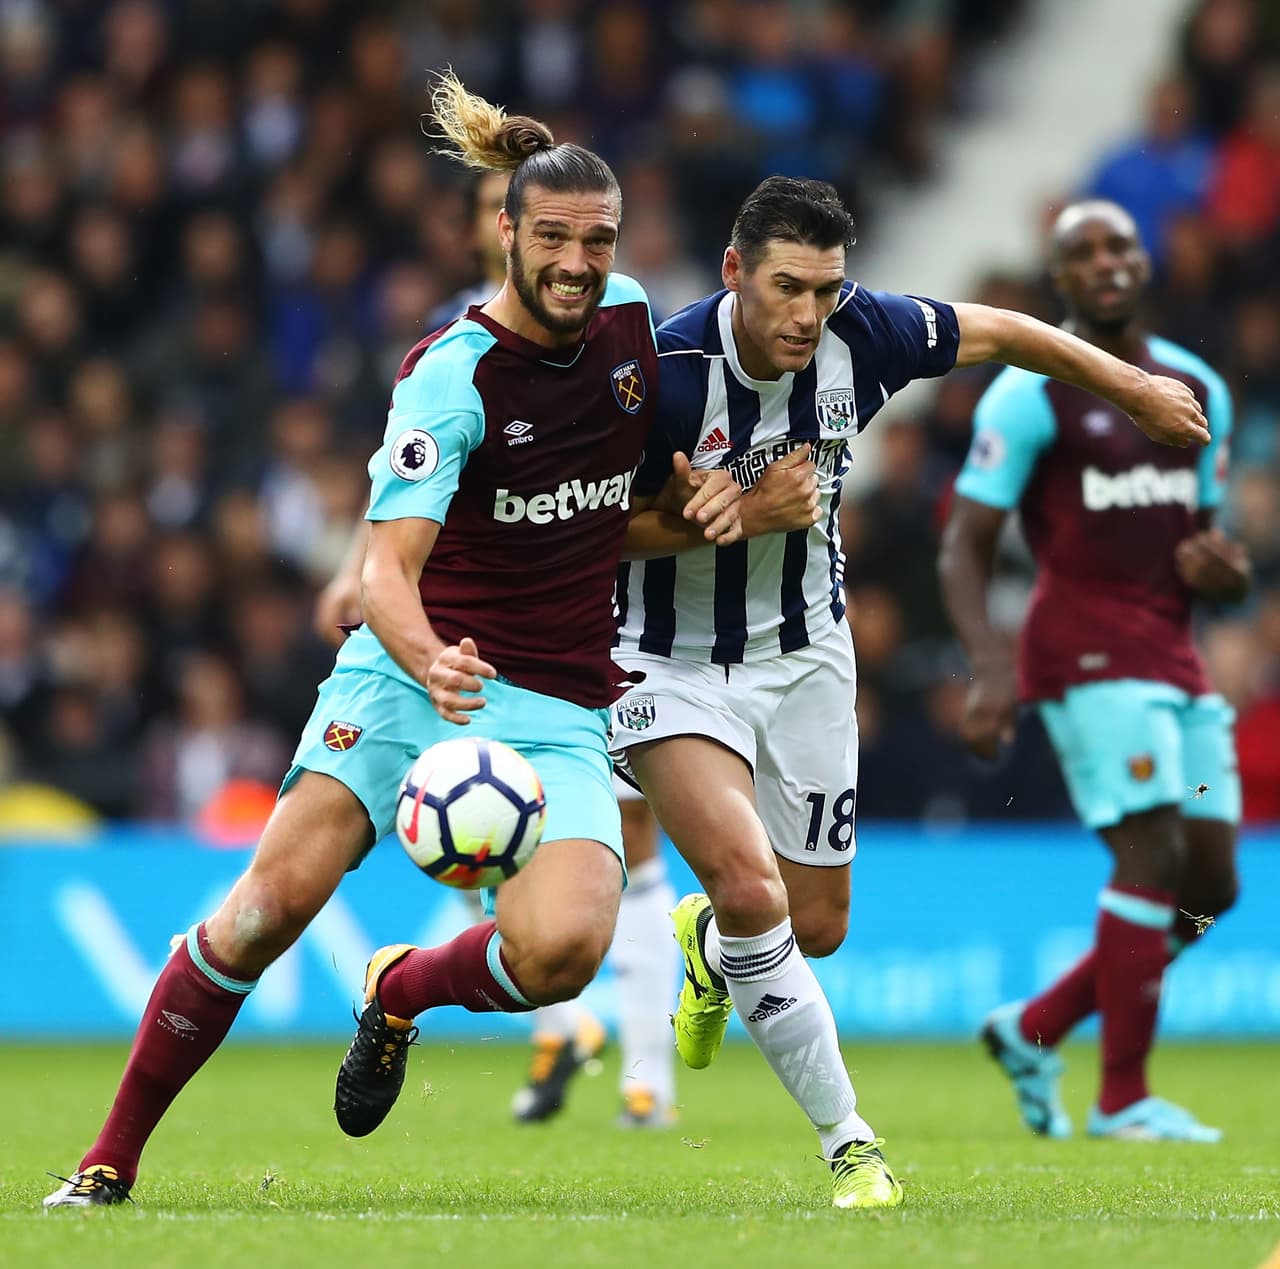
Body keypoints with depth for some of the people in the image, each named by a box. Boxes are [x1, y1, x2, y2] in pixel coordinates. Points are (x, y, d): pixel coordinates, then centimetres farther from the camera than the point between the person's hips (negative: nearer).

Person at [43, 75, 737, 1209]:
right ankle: (111, 1159, -5)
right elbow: (390, 568, -20)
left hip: (559, 712, 3)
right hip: (414, 669, -3)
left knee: (562, 948, -24)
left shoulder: (630, 314, 4)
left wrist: (702, 504, 4)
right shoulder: (451, 376, -12)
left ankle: (404, 990, 11)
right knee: (273, 900, -20)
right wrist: (427, 659, -40)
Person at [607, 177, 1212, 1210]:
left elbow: (998, 331, 4)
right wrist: (741, 516, -28)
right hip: (672, 660, -5)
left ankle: (710, 945, 49)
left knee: (817, 926, 10)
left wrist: (1135, 386, 15)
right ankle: (851, 1145, -10)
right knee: (752, 889, -24)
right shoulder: (666, 372, -27)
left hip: (804, 651, 5)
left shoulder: (861, 333, -15)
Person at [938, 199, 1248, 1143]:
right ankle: (1124, 1100, -7)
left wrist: (1225, 573, -1)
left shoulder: (1200, 391, 15)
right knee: (1154, 855, -15)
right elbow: (966, 546, -7)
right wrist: (991, 668, -20)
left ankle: (1036, 1029, 19)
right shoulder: (1033, 393, -5)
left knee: (1210, 883, 4)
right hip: (1089, 653, -7)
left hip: (1175, 658, 7)